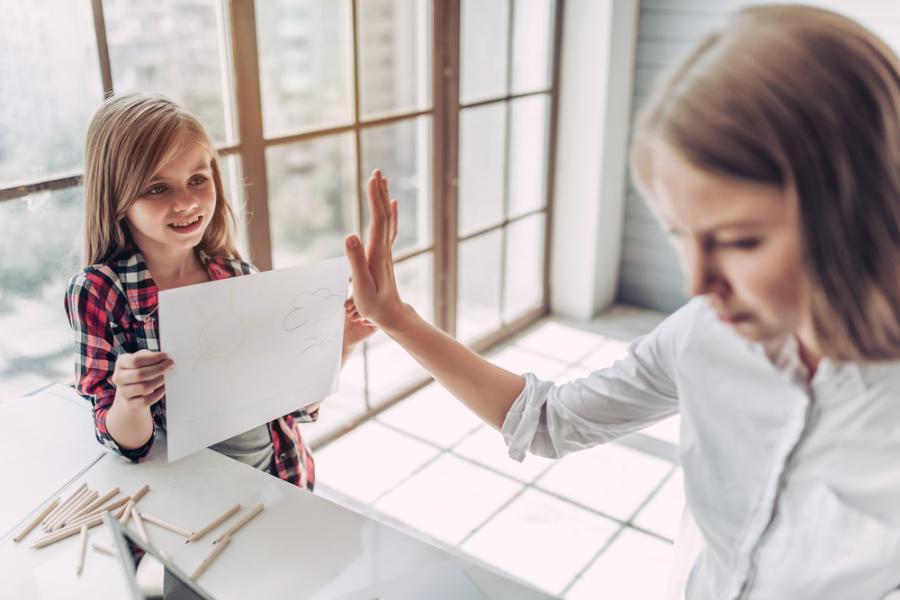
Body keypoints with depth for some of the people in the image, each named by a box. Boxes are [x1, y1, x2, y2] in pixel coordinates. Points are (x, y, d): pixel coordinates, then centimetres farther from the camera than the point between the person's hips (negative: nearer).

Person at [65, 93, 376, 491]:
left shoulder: (237, 275, -3)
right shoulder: (97, 292, -11)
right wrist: (128, 401, -30)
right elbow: (128, 443, -9)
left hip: (284, 479, 5)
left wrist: (340, 345, -14)